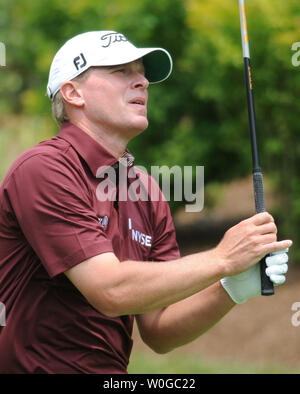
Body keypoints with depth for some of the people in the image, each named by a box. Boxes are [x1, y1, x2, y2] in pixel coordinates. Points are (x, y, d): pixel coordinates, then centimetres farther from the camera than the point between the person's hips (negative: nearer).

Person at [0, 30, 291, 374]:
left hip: (111, 371, 5)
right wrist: (222, 259, -13)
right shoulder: (42, 169, -12)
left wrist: (232, 290, -7)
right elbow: (111, 290, -19)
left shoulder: (147, 192, 9)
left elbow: (158, 332, 8)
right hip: (36, 367, -5)